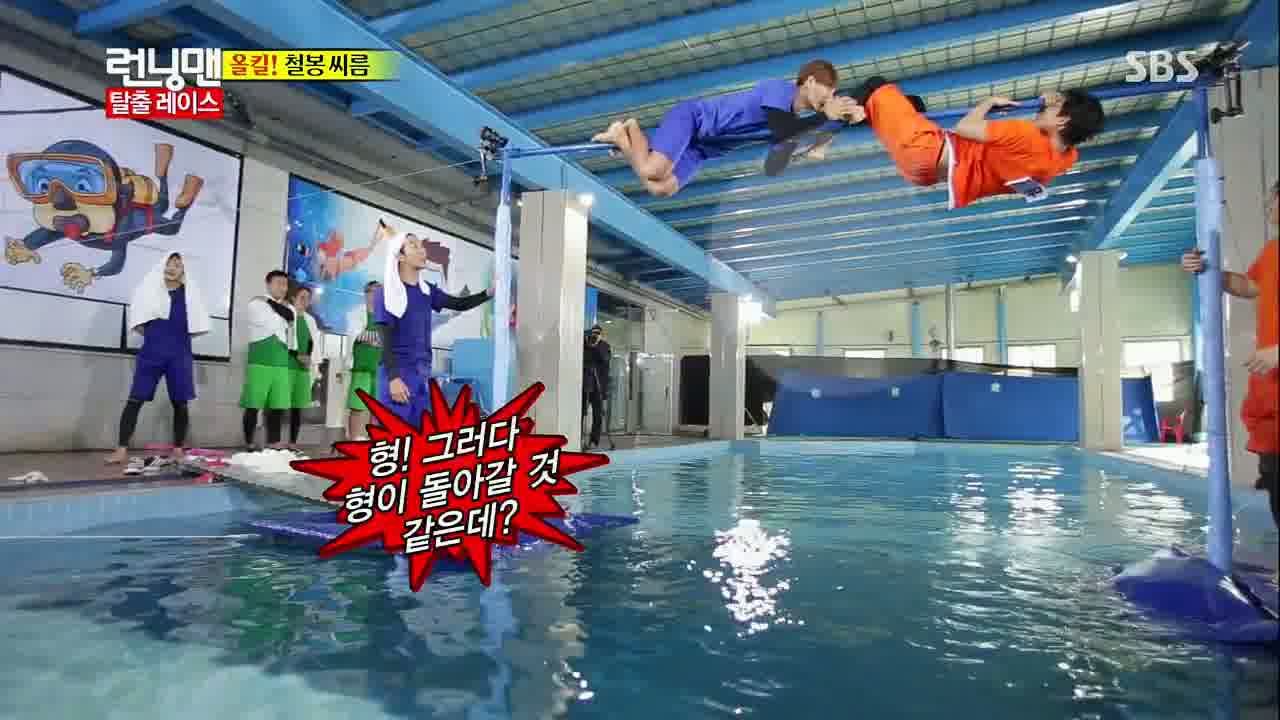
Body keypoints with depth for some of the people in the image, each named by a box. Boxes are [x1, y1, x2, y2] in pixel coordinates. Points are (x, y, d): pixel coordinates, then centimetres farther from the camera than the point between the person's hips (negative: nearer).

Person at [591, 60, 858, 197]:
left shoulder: (793, 114, 12)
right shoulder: (780, 87, -19)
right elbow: (780, 133, -33)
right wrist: (825, 116, -24)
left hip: (703, 145, 9)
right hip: (690, 114, -9)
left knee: (662, 189, -8)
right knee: (651, 171, -31)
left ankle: (622, 139, 11)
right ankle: (632, 130, 1)